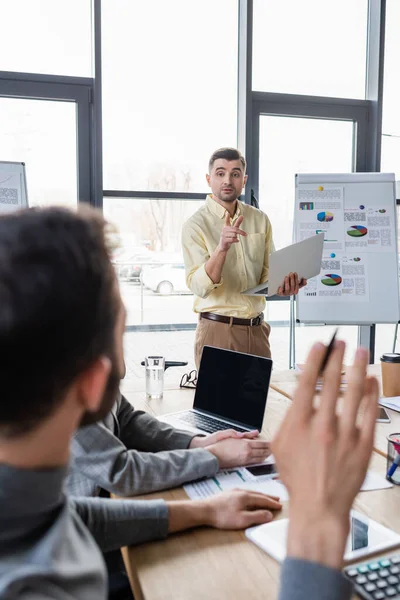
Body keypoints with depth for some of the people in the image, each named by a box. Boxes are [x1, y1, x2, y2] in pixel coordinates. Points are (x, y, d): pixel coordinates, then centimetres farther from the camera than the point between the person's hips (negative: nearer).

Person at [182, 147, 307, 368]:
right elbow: (199, 286, -18)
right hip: (217, 330, -4)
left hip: (257, 329, 4)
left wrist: (282, 284, -10)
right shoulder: (196, 225, -7)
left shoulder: (260, 219, 7)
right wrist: (222, 248, -32)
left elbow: (267, 273, 12)